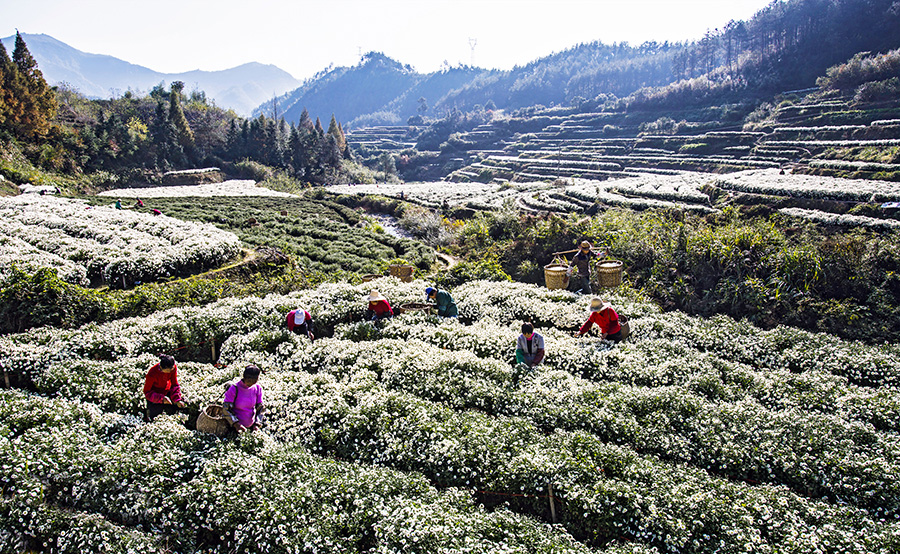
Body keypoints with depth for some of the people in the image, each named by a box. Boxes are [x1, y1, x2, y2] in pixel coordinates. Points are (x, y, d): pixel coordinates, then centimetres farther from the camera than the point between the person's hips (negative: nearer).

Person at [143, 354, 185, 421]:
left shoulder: (173, 368, -25)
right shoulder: (152, 374, -36)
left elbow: (174, 384, -9)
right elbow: (147, 392, -22)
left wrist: (177, 400, -17)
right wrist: (161, 398, -34)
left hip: (167, 392, 3)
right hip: (155, 394, -3)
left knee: (172, 412, 3)